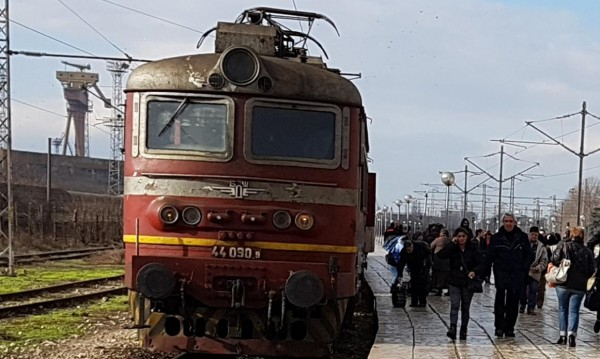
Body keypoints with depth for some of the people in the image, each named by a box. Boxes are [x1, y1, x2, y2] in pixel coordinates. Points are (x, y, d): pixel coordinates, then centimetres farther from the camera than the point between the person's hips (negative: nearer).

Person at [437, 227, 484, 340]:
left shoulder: (473, 249, 0)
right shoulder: (452, 248, 1)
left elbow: (481, 264, -3)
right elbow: (441, 255, -17)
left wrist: (475, 272, -23)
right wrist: (452, 243, -17)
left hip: (468, 283, 1)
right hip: (455, 282, -1)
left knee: (465, 307, 9)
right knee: (454, 305, -15)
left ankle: (463, 331, 16)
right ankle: (452, 328, -24)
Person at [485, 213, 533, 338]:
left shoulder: (522, 237, 7)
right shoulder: (497, 238, 4)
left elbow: (528, 255, 10)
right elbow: (489, 256, 4)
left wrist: (525, 269, -1)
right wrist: (486, 271, -3)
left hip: (517, 273, 2)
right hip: (501, 272, -1)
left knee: (513, 301, 4)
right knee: (500, 299, -10)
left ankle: (509, 327, 12)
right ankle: (499, 326, -5)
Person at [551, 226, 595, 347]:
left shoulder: (563, 246, -2)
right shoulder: (587, 251, 4)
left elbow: (554, 260, -12)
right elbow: (591, 270, 2)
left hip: (563, 284, -1)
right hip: (579, 287, 1)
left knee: (563, 309, 13)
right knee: (574, 311, 4)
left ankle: (563, 335, 11)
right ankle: (571, 333, -14)